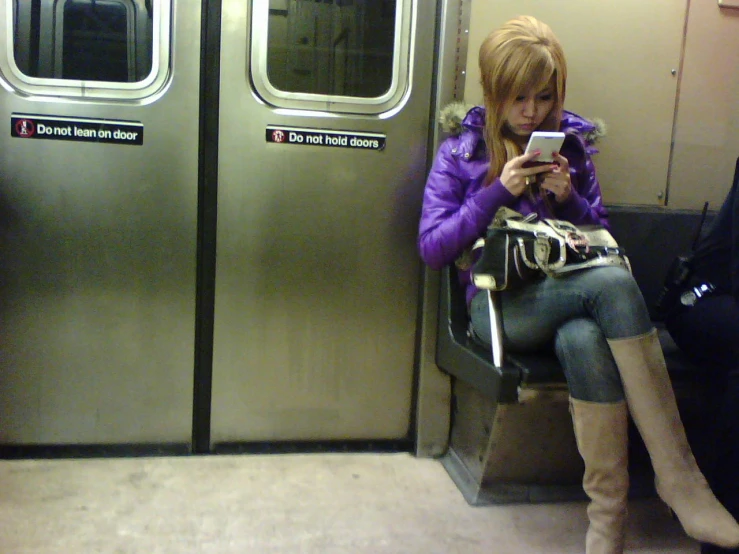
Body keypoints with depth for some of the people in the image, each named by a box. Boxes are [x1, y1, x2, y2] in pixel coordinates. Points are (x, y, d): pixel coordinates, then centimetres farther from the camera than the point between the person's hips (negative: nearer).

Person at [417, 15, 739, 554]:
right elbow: (431, 248, -3)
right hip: (500, 303, -3)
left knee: (585, 341, -37)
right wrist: (498, 192, -12)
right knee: (613, 283, -34)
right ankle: (680, 480, -31)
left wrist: (570, 198, -3)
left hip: (570, 295, 3)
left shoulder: (571, 142, 16)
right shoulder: (460, 153, 7)